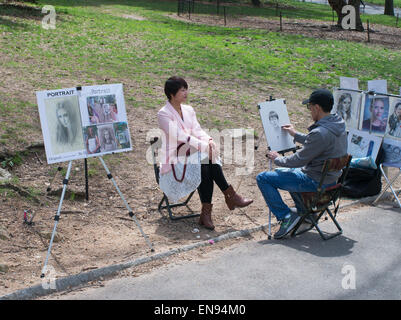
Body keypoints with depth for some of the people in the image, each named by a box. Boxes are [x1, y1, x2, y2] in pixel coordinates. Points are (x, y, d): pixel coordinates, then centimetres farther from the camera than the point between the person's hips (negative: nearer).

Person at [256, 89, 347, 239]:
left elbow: (299, 160, -20)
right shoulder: (339, 125, 1)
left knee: (263, 178, -7)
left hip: (316, 181, -10)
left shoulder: (320, 132, -29)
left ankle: (286, 216, -5)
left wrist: (277, 159, -2)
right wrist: (296, 135, 27)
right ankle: (304, 211, 31)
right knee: (284, 171, 33)